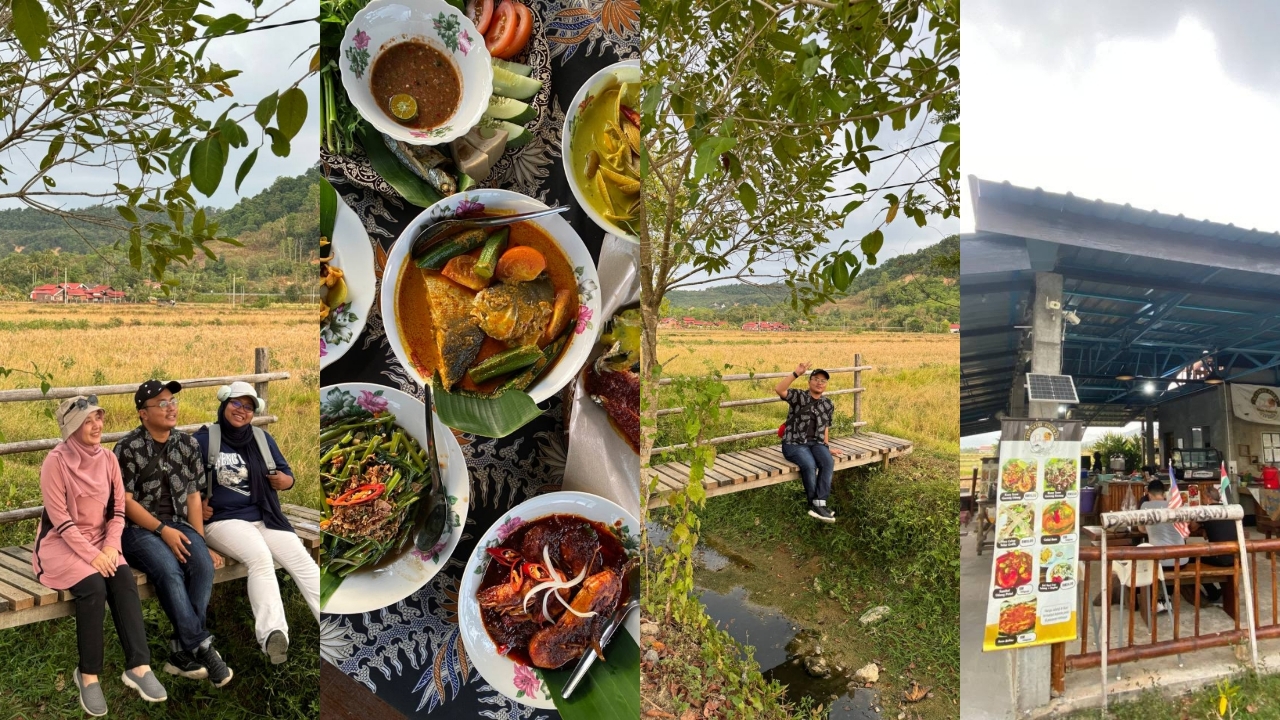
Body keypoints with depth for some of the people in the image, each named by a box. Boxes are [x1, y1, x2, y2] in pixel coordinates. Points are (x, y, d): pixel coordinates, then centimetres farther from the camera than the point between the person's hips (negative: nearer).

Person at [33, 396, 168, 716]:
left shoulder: (108, 459, 3)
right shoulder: (56, 462, -13)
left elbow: (118, 509, 5)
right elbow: (60, 519, -16)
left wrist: (110, 546, -11)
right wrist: (91, 555, -22)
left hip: (100, 540, 4)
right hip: (61, 542, -4)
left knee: (124, 579, -24)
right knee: (93, 585, -30)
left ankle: (138, 666, -26)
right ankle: (88, 673, -14)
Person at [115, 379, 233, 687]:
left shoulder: (188, 444, 7)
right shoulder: (128, 448, -6)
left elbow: (193, 497, 9)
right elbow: (125, 501, -8)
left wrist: (202, 543, 1)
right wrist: (163, 530, -19)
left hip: (178, 525, 4)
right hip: (139, 528, -4)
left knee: (203, 565, -27)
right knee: (169, 571, -33)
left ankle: (183, 653, -21)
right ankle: (201, 648, -26)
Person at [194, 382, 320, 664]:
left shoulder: (263, 438, 16)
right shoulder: (204, 439, 5)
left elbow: (286, 473, 21)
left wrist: (285, 480, -4)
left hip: (264, 517, 4)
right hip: (223, 520, -4)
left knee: (303, 561, -20)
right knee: (260, 556, -36)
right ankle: (272, 633, -48)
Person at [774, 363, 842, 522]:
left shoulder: (828, 404, 13)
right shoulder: (798, 396, -3)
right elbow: (779, 389, -22)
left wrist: (826, 446, 15)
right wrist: (796, 374, -29)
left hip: (816, 443, 4)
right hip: (794, 443, -4)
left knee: (828, 462, -28)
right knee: (810, 465, -32)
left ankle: (818, 504, -30)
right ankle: (815, 504, -15)